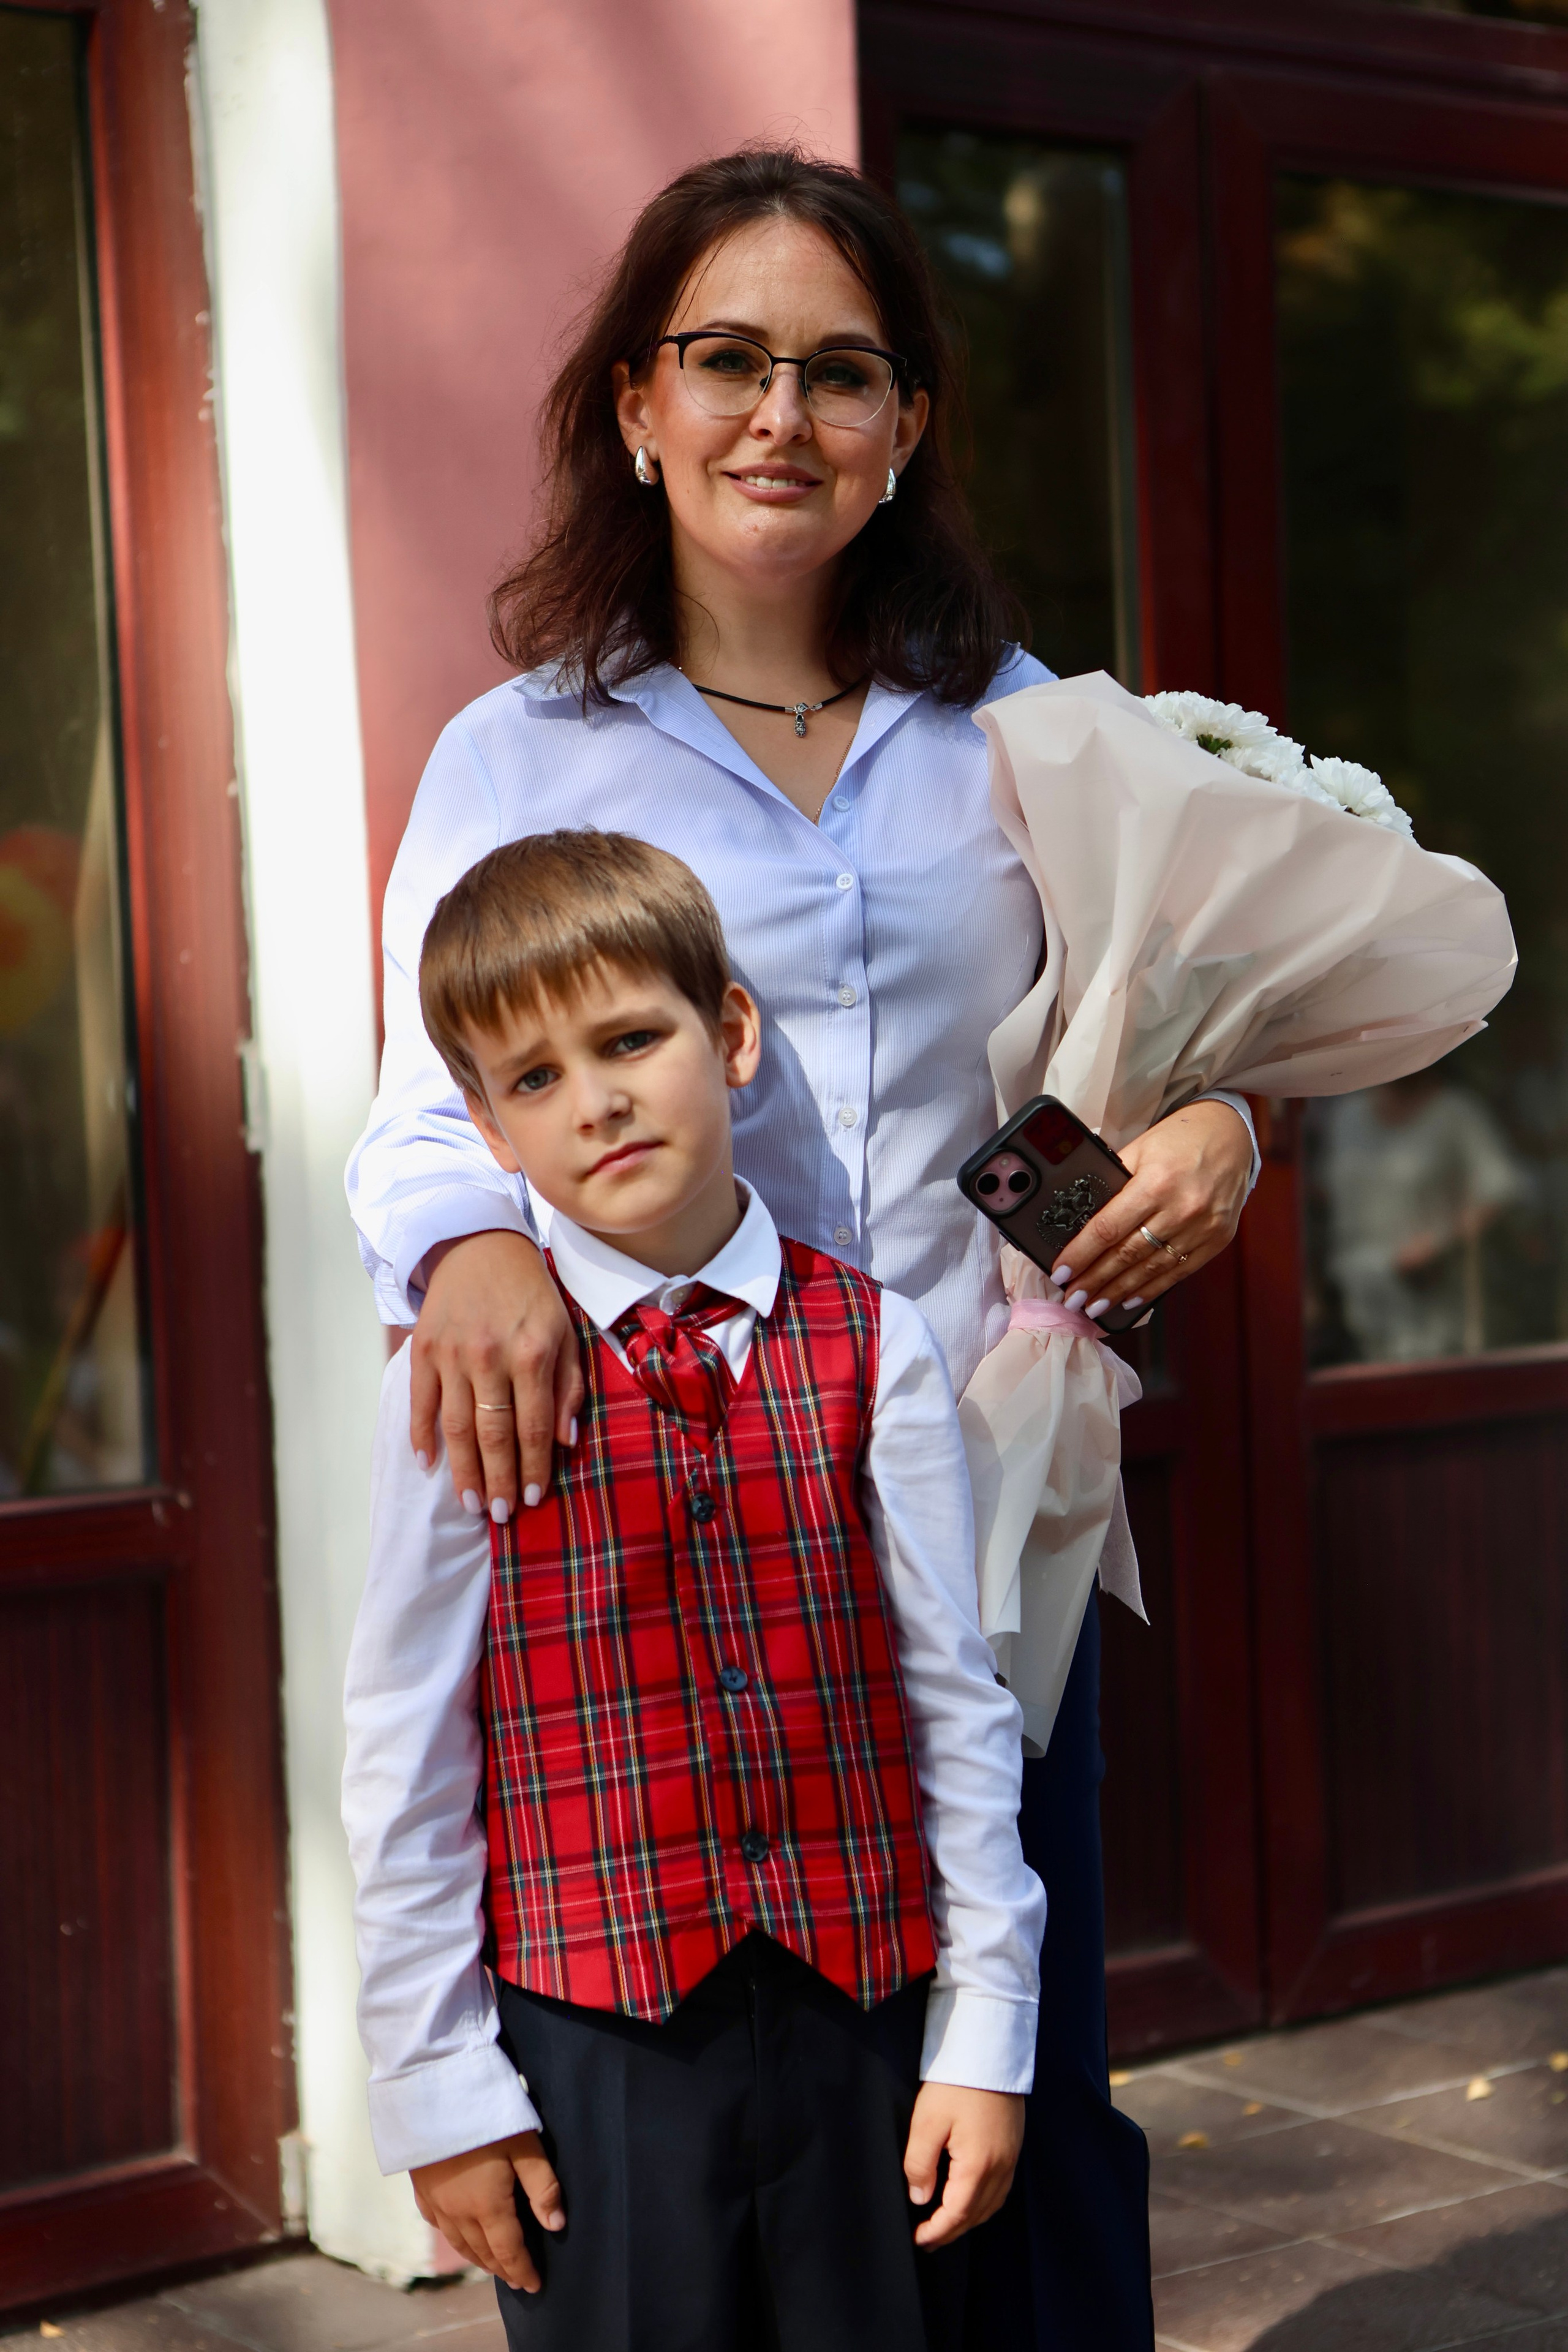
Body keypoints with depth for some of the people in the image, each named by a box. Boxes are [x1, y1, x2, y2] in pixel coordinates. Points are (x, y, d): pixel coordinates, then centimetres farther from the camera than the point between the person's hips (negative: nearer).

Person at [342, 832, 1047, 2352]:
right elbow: (402, 1753, -2)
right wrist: (435, 2081, -1)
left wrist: (986, 2032, 1)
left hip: (860, 2009, 2)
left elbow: (957, 1703, 1)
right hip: (591, 2034, -1)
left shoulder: (866, 1347, -1)